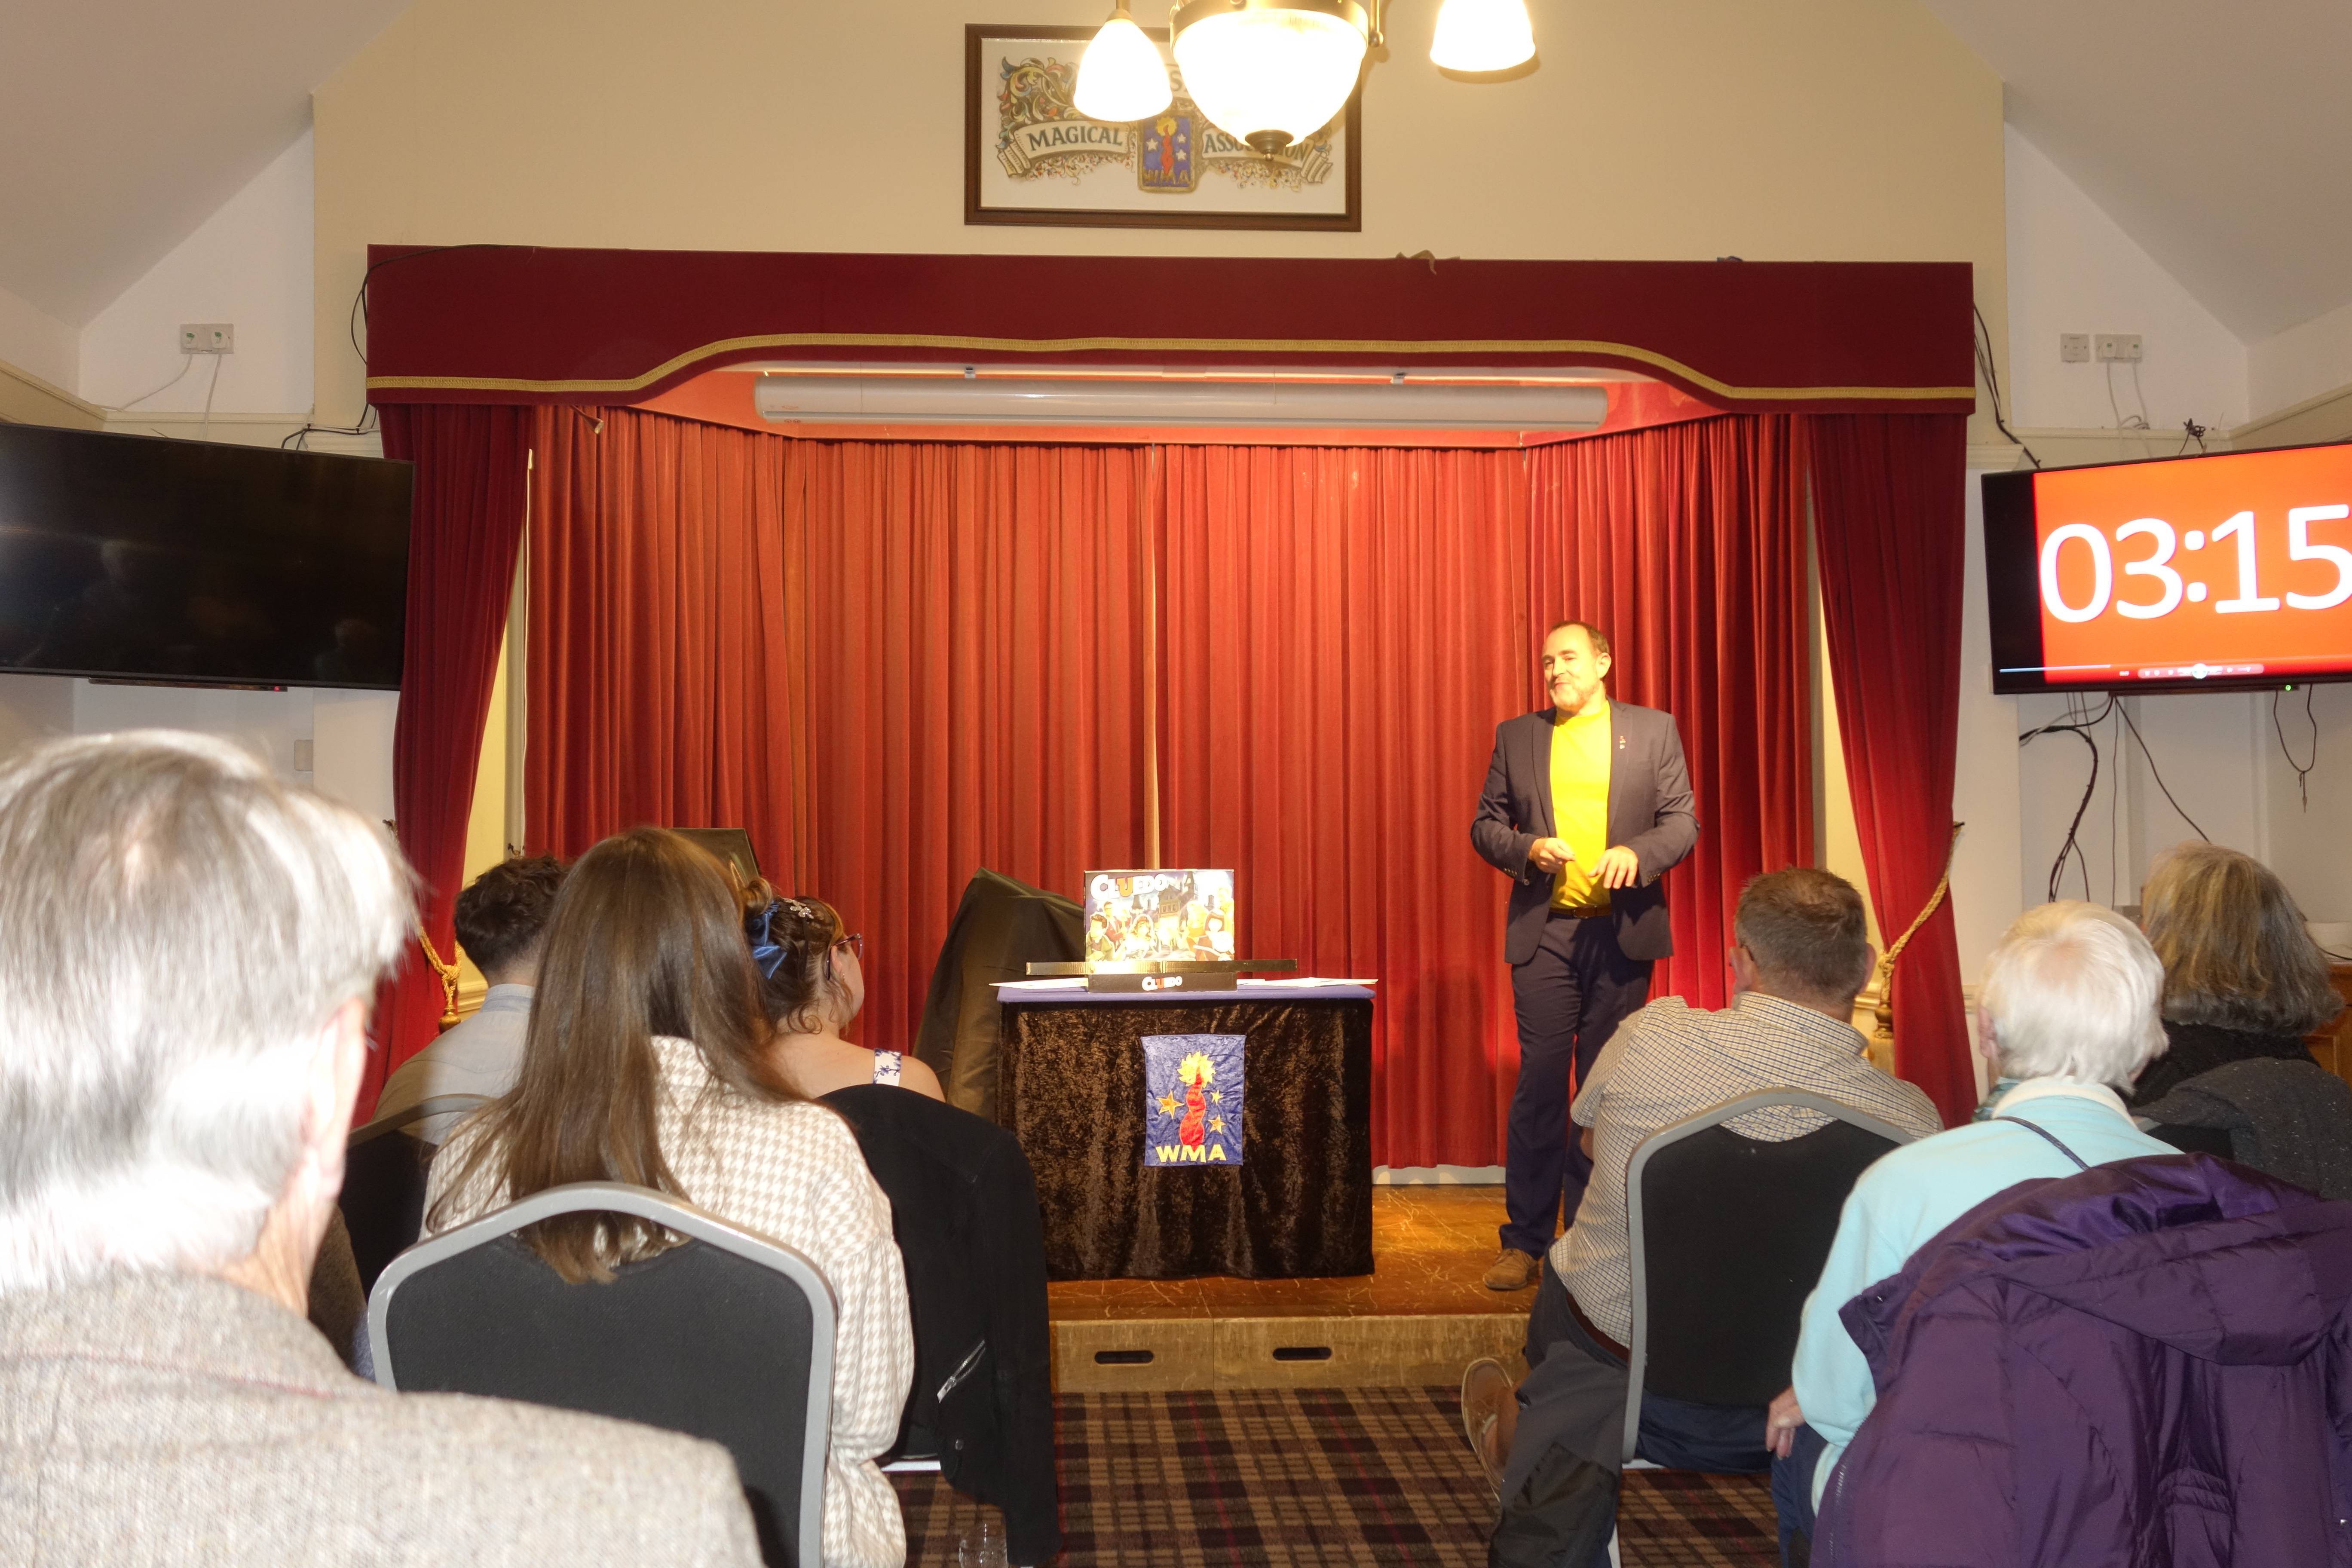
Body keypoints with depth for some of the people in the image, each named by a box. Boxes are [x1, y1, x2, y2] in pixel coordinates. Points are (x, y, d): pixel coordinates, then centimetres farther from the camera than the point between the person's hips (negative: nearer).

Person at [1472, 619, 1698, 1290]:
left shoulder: (1653, 730, 7)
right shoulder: (1516, 736, 10)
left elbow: (1682, 821, 3)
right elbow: (1486, 824, 9)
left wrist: (1638, 853, -16)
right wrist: (1528, 848, -11)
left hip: (1623, 931, 0)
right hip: (1545, 933, 0)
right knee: (1539, 1084, -2)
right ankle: (1525, 1241, 6)